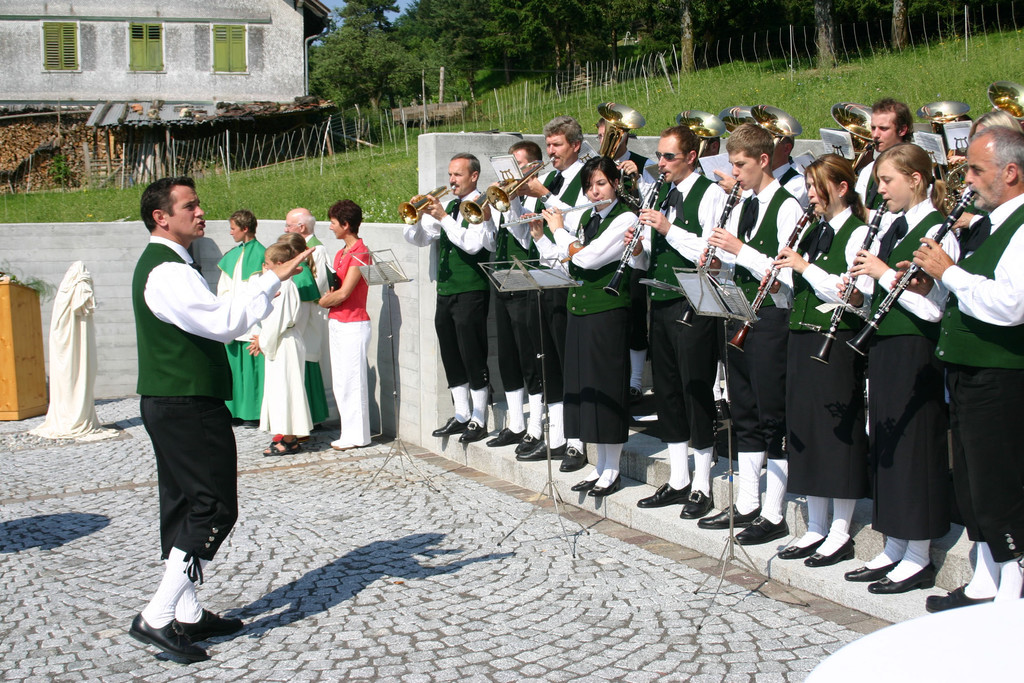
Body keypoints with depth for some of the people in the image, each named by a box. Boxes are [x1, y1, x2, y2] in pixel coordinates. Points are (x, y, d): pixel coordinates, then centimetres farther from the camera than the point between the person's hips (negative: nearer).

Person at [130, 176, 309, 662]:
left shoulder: (161, 264, 17)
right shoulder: (167, 272, -18)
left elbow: (206, 320, 21)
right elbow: (223, 322, -28)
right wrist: (273, 280, -24)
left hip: (169, 404, 11)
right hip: (188, 407, -11)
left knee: (184, 508, 14)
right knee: (214, 509, -8)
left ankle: (186, 614, 22)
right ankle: (156, 619, -6)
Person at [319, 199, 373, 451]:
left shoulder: (360, 254, -14)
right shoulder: (341, 253, 15)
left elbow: (343, 293, -19)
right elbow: (335, 287, 13)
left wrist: (323, 301, -4)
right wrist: (327, 296, -9)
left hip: (353, 324, -9)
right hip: (336, 323, 9)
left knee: (352, 380, -3)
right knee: (340, 381, 12)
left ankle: (356, 436, 4)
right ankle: (349, 432, 20)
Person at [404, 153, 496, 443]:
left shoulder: (481, 205, -6)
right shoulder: (449, 206, 16)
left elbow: (473, 243, -21)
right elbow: (418, 239, 15)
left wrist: (443, 218, -20)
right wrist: (418, 215, -4)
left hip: (471, 292, -8)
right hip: (446, 291, 8)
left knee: (473, 357, -4)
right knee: (451, 357, 12)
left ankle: (478, 421, 3)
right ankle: (461, 415, 22)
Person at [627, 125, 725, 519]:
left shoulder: (710, 195, -7)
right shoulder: (661, 196, 15)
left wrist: (669, 229, -19)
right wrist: (638, 249, -3)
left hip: (694, 305, -7)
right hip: (661, 303, 8)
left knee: (696, 391, -2)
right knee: (666, 391, 11)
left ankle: (702, 487, 8)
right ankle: (677, 481, 22)